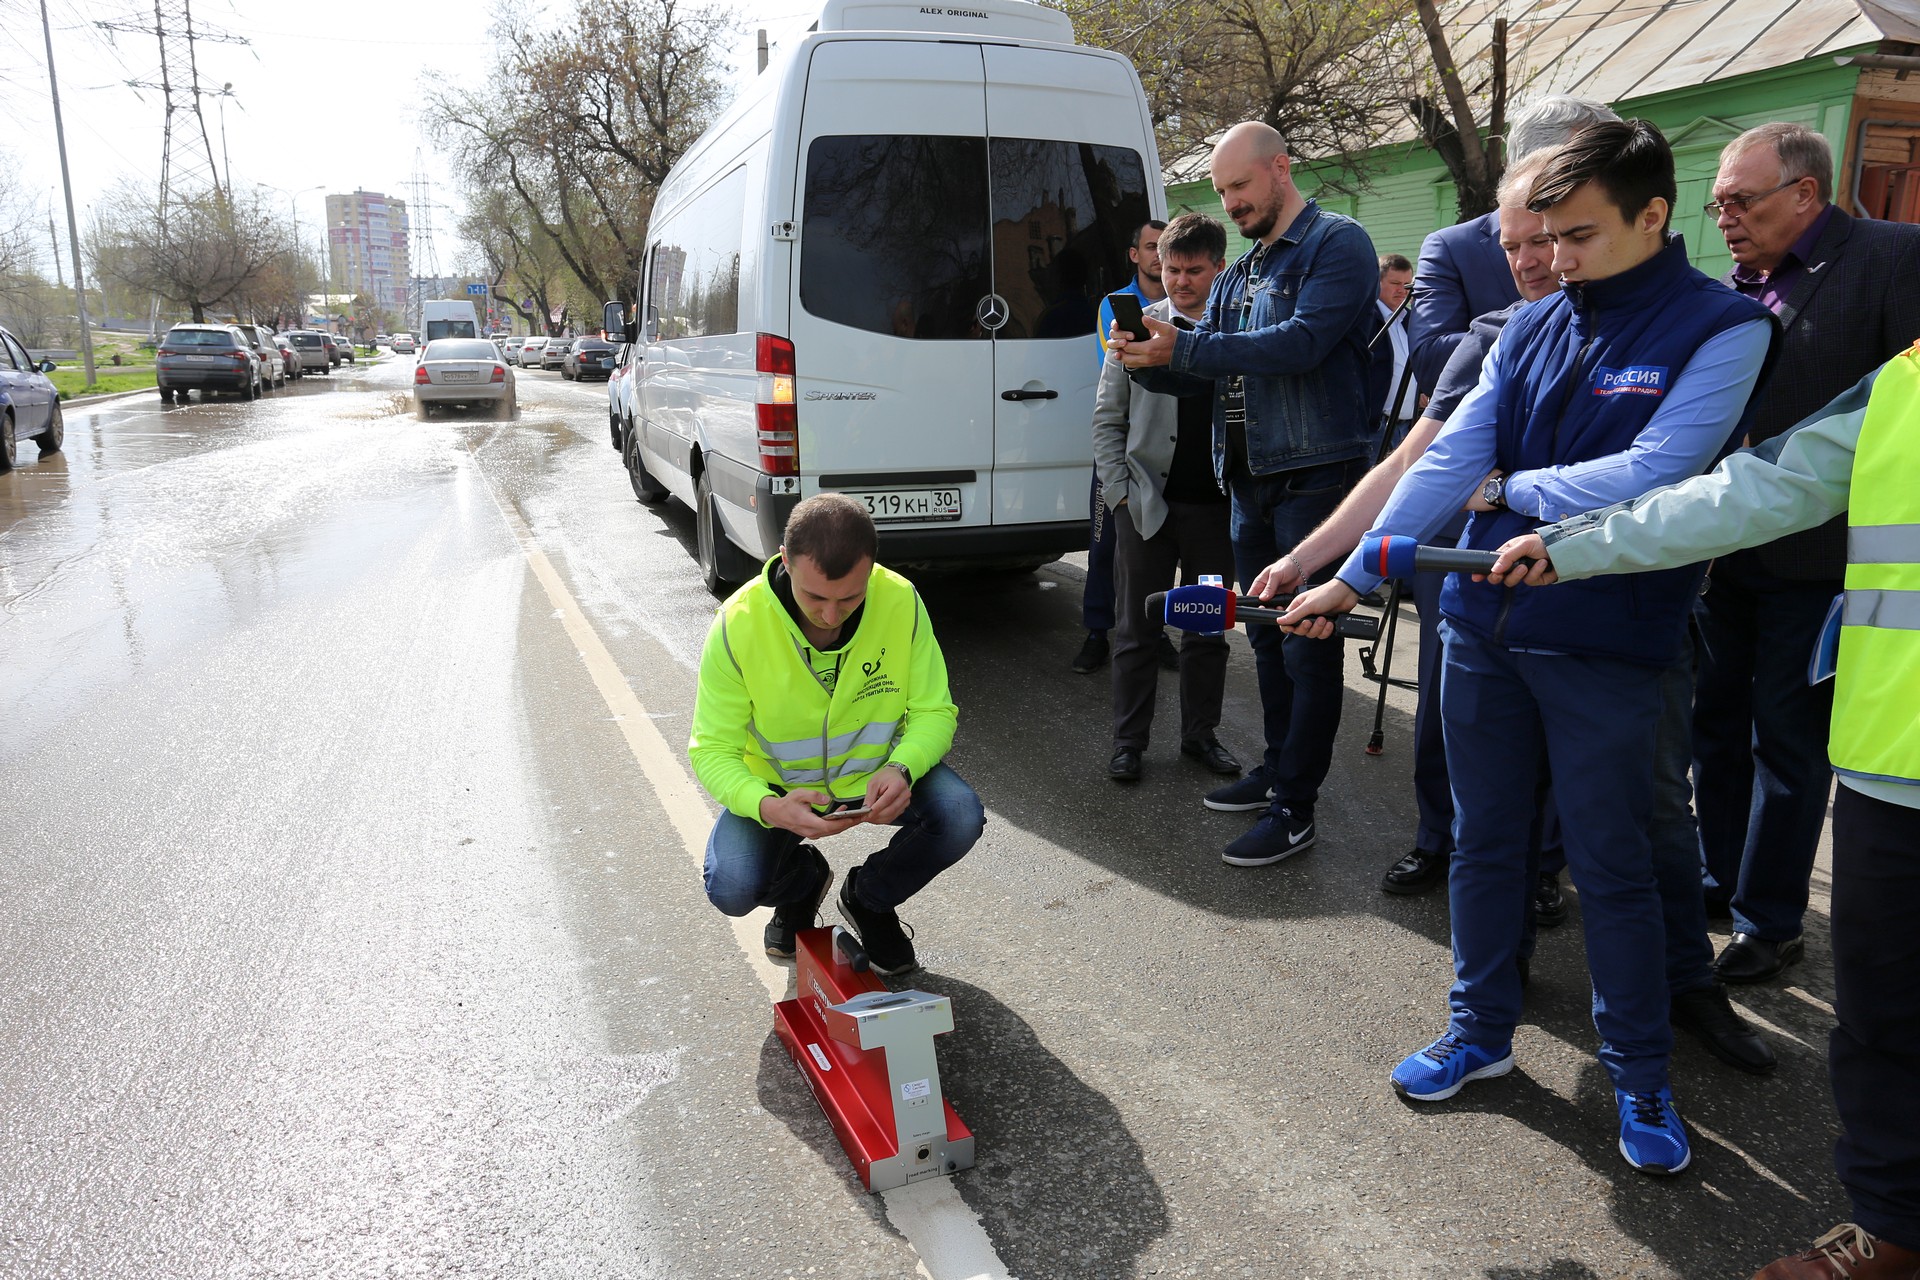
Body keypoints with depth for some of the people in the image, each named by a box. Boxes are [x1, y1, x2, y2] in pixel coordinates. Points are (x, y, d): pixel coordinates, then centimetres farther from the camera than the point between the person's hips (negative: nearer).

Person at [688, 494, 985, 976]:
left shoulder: (902, 601, -21)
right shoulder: (738, 624, -25)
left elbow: (935, 711, -12)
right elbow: (712, 750, -19)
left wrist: (903, 769, -34)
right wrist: (767, 806, -39)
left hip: (876, 774, 1)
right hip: (779, 786, -1)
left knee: (960, 817, -25)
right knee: (731, 887, -24)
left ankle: (869, 898, 8)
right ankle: (802, 882, 17)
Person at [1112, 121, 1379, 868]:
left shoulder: (1337, 245, -6)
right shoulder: (1238, 277, 18)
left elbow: (1301, 343, -21)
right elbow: (1207, 377, 17)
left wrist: (1182, 347, -22)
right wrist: (1150, 364, -4)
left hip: (1315, 476, -8)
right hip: (1251, 479, 8)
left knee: (1307, 644, -3)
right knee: (1267, 637, 15)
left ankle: (1294, 807, 3)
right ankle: (1278, 769, 29)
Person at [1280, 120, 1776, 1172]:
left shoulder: (1721, 328, -7)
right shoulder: (1532, 327, 8)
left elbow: (1649, 476, -20)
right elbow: (1447, 462, 2)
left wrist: (1510, 487, -6)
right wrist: (1352, 579, -4)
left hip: (1606, 644, -5)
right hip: (1483, 624, 5)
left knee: (1611, 866, 7)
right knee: (1483, 842, 15)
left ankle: (1640, 1077, 28)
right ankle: (1481, 1032, 34)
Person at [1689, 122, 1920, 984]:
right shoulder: (1731, 288, 9)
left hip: (1811, 560, -6)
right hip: (1724, 552, 6)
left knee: (1788, 745, 4)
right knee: (1717, 724, 16)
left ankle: (1769, 925, 19)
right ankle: (1720, 882, 34)